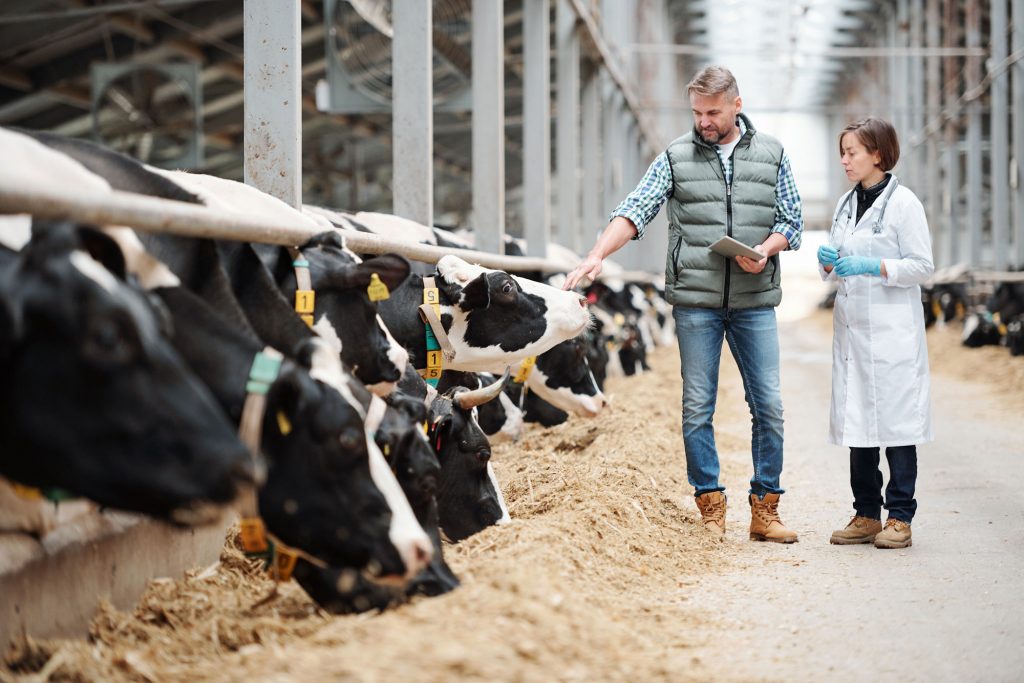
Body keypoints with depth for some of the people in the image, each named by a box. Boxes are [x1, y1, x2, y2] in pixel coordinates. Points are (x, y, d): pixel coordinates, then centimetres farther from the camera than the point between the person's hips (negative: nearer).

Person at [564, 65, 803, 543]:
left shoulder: (771, 155, 8)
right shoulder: (677, 157, 4)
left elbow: (792, 221, 10)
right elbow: (634, 211, -5)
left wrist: (766, 250, -11)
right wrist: (596, 255, -20)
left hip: (754, 301, 1)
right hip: (695, 300, -1)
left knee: (768, 405, 0)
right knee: (698, 406, 1)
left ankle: (764, 509, 10)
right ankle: (711, 508, 10)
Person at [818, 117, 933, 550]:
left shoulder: (902, 203, -6)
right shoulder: (846, 203, 14)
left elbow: (922, 266, -9)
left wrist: (873, 266, -19)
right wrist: (829, 264, -1)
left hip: (892, 331, -7)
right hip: (852, 327, 7)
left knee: (894, 418, -4)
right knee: (857, 419, 8)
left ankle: (899, 517, 2)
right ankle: (866, 514, 15)